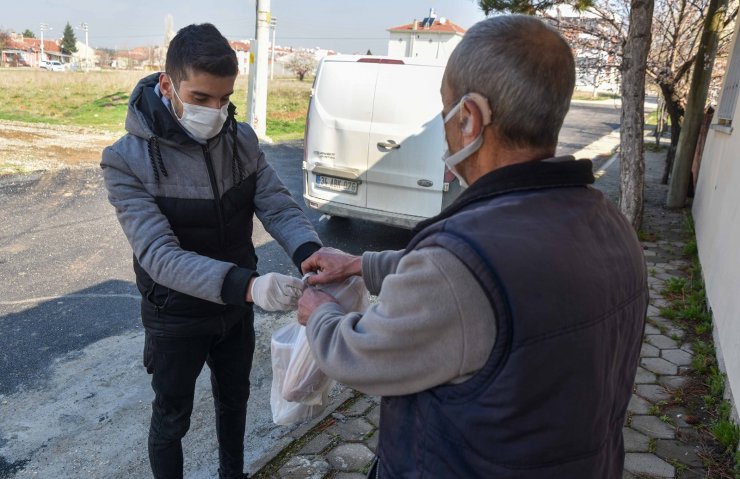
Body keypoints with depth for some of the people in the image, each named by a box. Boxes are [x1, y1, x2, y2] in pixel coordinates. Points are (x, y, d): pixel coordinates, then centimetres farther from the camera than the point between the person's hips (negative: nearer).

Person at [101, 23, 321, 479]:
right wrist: (246, 284, -46)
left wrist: (311, 254, -35)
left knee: (234, 398, 26)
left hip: (236, 308, 5)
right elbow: (160, 254, -31)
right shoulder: (127, 160, -23)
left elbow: (279, 206, -12)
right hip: (176, 319, -5)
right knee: (172, 418, 17)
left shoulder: (243, 139, -9)